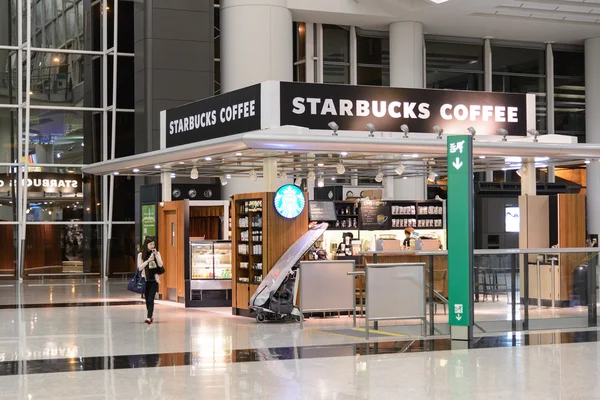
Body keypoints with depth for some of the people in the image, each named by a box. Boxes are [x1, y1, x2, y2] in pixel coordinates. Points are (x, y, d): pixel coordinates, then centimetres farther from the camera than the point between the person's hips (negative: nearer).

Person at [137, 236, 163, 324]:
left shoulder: (157, 253, 5)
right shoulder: (141, 255, 3)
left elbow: (160, 265, -6)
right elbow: (139, 267, -4)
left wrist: (155, 255, -14)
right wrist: (148, 260, -15)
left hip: (154, 279, -1)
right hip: (145, 279, 1)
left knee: (151, 299, -12)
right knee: (147, 299, 9)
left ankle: (149, 317, -18)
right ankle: (151, 315, 26)